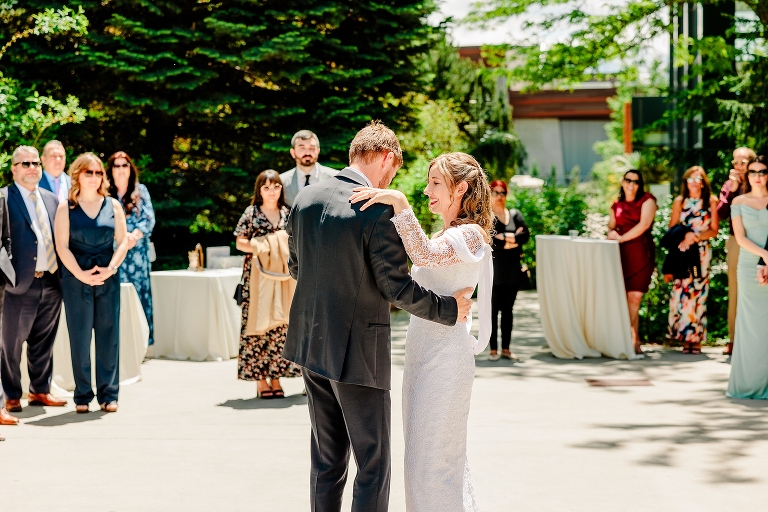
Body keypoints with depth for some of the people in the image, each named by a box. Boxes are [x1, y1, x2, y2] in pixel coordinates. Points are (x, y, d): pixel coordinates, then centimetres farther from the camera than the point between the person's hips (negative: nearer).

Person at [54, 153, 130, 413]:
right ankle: (82, 395, 8)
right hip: (76, 279, -2)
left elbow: (122, 241, 5)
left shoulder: (113, 205, 8)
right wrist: (81, 274, -14)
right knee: (80, 338, 1)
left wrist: (111, 268, -10)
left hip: (108, 278, 2)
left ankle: (109, 394, 8)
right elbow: (62, 246, -4)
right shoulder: (66, 208, 2)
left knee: (109, 336, 2)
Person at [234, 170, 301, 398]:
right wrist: (259, 248, -14)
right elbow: (240, 242, 1)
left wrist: (289, 249, -4)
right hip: (258, 276, -3)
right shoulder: (251, 213, 2)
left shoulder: (287, 214, 11)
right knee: (259, 322, -4)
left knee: (280, 324, 1)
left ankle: (275, 377, 8)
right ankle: (260, 379, 0)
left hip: (283, 276, 3)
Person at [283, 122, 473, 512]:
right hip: (357, 352, -7)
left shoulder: (306, 199, 3)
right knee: (374, 463, 4)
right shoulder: (378, 212, -18)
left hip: (311, 345, 7)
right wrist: (449, 309, -4)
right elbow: (397, 288, -17)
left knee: (327, 459, 16)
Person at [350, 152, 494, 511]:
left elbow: (424, 254, -32)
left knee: (432, 459, -5)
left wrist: (399, 203, -36)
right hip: (423, 349, 10)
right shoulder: (448, 235, 17)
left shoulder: (470, 234, -13)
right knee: (422, 453, 16)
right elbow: (416, 288, 21)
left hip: (445, 355, -10)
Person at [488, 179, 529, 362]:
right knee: (493, 309, -2)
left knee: (508, 309, 9)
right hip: (493, 270, -4)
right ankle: (493, 349, 3)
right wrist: (513, 238, -11)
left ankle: (506, 348, 14)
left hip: (513, 269, 5)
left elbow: (525, 234, -1)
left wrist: (504, 238, -14)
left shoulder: (515, 214, 11)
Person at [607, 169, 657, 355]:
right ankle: (634, 340, -4)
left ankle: (631, 340, -4)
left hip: (640, 253, -3)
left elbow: (644, 224, -9)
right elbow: (611, 226, 24)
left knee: (634, 297, -9)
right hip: (621, 254, 3)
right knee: (622, 297, -6)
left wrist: (622, 237, -8)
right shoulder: (617, 205, 18)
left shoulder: (647, 201, 4)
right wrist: (611, 233, 0)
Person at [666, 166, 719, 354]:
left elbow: (714, 230, 3)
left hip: (702, 252, -1)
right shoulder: (679, 201, 9)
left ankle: (696, 338, 1)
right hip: (682, 253, 1)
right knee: (681, 293, -8)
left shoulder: (711, 201, 4)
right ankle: (685, 337, -2)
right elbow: (672, 229, 8)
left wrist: (696, 236, -12)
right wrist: (681, 239, -11)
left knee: (699, 293, -3)